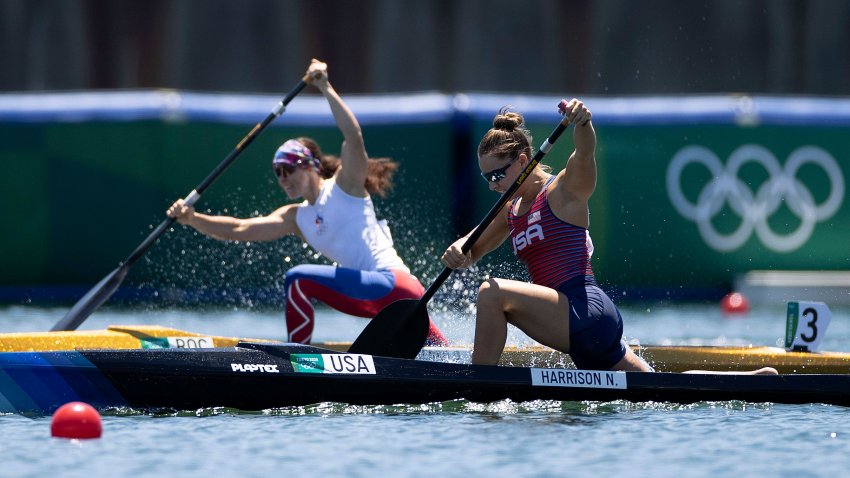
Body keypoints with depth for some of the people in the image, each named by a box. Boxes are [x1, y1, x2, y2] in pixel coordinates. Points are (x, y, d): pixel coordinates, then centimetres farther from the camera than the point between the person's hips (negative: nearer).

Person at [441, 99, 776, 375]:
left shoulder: (565, 190, -4)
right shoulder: (512, 212, 19)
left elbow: (585, 152, -24)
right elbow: (473, 250, 23)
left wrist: (582, 122, -47)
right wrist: (457, 253, -2)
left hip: (589, 312, -10)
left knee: (493, 293, -24)